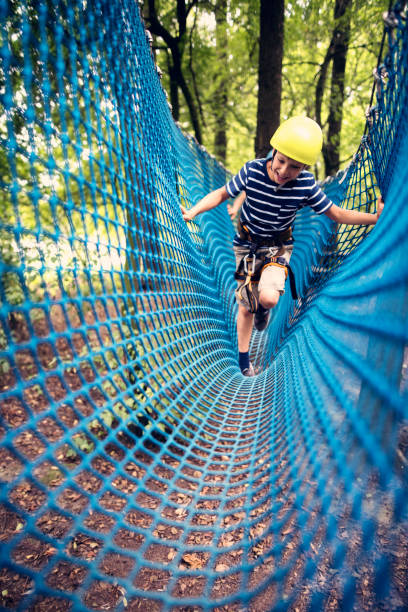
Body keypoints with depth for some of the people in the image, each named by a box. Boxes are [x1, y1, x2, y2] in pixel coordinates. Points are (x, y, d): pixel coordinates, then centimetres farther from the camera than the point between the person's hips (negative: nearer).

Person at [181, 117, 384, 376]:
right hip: (247, 245, 1)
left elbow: (335, 213, -8)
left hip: (279, 247, -1)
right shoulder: (252, 171, -20)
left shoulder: (306, 185, -19)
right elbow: (221, 194, -8)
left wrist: (375, 218, -16)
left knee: (269, 298, -29)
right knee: (246, 307, 9)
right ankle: (244, 359, 32)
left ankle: (264, 308, 12)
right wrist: (192, 212, -20)